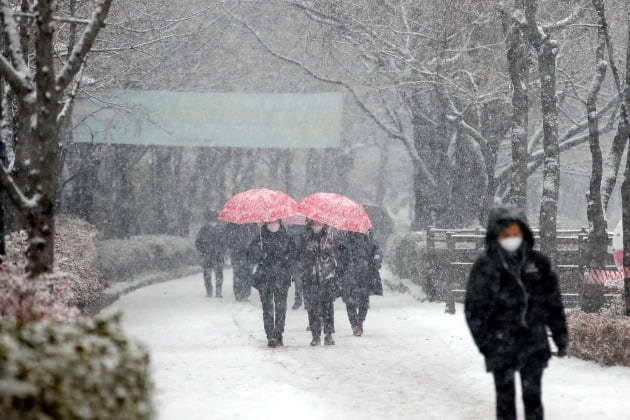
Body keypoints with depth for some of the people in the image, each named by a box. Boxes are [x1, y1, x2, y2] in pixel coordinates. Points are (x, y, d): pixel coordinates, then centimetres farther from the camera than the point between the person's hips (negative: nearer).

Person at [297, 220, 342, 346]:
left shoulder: (330, 236, 6)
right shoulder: (305, 237, 7)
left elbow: (337, 253, 13)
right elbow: (299, 255, 13)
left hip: (328, 277, -1)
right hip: (310, 278, 1)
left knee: (328, 305, -5)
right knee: (312, 307, 0)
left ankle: (329, 335, 0)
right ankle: (316, 336, 7)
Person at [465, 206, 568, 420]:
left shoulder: (538, 264, 1)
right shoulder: (484, 268, -5)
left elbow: (554, 303, 9)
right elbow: (474, 310, -2)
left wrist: (561, 336, 9)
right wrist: (485, 343, -9)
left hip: (533, 342, 1)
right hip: (501, 344, -1)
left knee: (532, 396, 3)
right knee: (505, 397, 6)